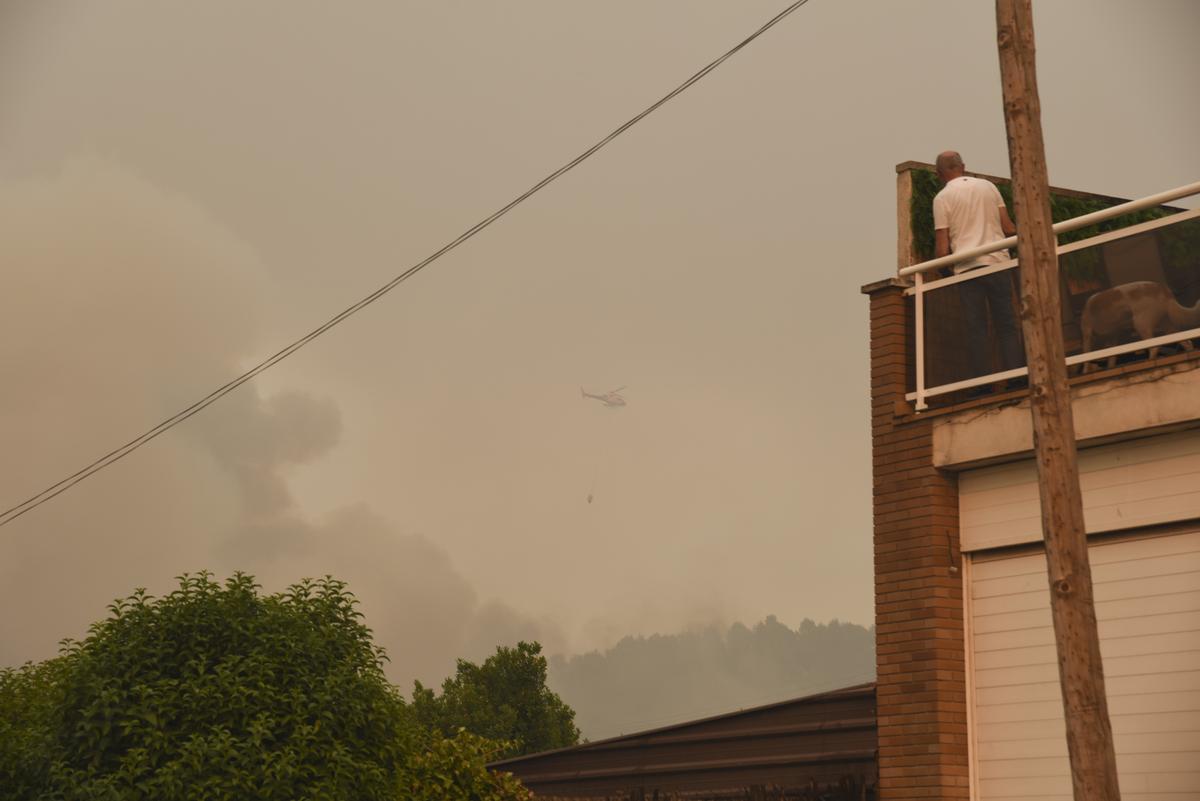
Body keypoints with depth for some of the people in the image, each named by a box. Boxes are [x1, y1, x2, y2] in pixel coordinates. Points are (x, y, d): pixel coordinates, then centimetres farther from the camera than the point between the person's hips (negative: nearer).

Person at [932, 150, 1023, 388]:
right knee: (1006, 325, 6)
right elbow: (1008, 228, 8)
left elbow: (942, 246, -1)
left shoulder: (942, 197, 2)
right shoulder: (988, 186, 11)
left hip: (968, 268, -2)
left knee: (976, 328, 1)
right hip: (997, 262, 2)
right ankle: (1015, 377, -2)